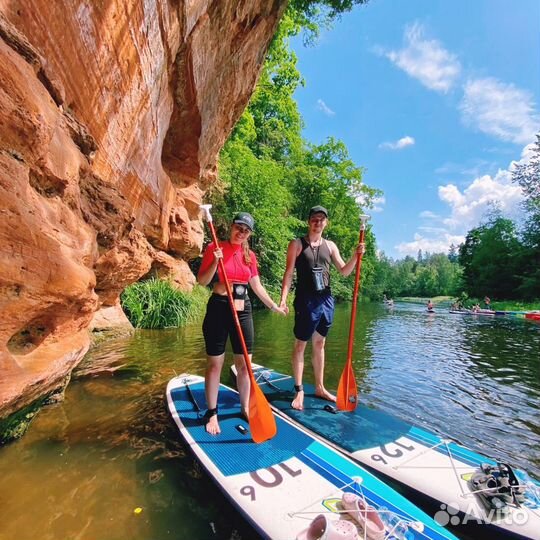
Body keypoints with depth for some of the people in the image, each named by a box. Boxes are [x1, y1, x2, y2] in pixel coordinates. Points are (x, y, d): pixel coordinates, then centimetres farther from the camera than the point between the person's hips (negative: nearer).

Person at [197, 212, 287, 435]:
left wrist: (274, 306, 17)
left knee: (244, 364, 10)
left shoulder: (250, 255, 8)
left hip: (243, 311, 4)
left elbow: (257, 286, 15)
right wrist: (215, 262, -21)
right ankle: (212, 413, 23)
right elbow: (202, 281, -7)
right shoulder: (214, 248, -4)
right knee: (215, 364, 5)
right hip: (218, 309, -4)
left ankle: (245, 408, 29)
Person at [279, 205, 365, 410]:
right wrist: (283, 299, -16)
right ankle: (299, 390, 13)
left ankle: (319, 387, 26)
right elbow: (289, 273, -6)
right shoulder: (297, 244, -1)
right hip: (306, 300, -4)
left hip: (326, 300, 5)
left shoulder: (330, 245, 11)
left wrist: (355, 256, -6)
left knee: (319, 344, 14)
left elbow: (344, 271, 11)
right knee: (300, 344, 2)